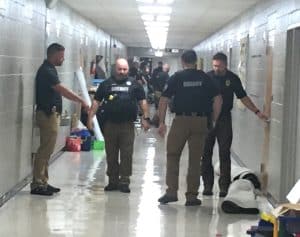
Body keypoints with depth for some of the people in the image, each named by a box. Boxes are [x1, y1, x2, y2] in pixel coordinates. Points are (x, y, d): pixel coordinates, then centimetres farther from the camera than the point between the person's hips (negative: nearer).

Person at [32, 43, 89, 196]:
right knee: (45, 150, -8)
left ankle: (42, 182, 16)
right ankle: (37, 184, -6)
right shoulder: (46, 71, -16)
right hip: (47, 114, -10)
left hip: (51, 113, 10)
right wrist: (81, 101, -17)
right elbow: (63, 91, -21)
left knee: (46, 150, 11)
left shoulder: (49, 70, 15)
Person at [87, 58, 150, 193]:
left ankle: (124, 181, 4)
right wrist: (90, 117, -2)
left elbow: (142, 101, 7)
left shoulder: (134, 84, 8)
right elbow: (96, 102, 7)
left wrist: (145, 118, -3)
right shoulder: (106, 84, 8)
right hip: (110, 124, 1)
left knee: (126, 154, -2)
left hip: (127, 125, -1)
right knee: (111, 155, 7)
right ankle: (112, 181, 16)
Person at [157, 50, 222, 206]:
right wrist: (214, 120, 8)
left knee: (172, 155, 12)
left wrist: (161, 122, 2)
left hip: (181, 120, -1)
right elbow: (218, 99, 1)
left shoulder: (176, 77, 1)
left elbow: (164, 100, -2)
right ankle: (192, 196, 9)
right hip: (200, 121, 1)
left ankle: (171, 192, 5)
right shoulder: (205, 78, 5)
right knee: (195, 159, 7)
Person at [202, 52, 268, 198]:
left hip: (224, 119, 0)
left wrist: (257, 112, 3)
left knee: (224, 153, -1)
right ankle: (207, 185, 11)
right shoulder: (207, 77, 0)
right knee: (206, 153, 2)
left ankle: (224, 187, 4)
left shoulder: (233, 79, 3)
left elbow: (243, 97, 9)